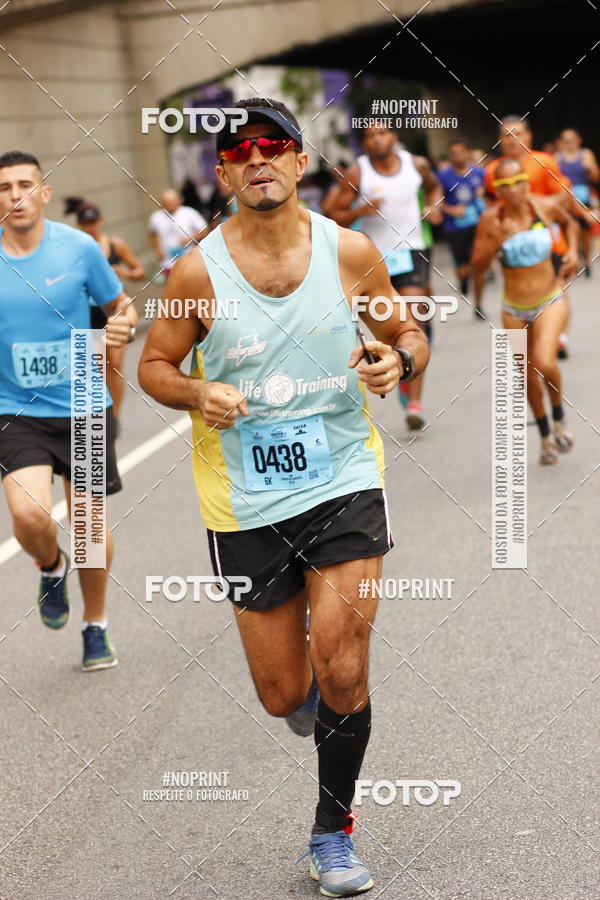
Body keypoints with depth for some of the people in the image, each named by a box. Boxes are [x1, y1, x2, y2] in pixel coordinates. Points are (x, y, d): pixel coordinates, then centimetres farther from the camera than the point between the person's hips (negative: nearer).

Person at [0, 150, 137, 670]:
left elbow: (120, 305, 8)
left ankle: (96, 628, 32)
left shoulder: (80, 248, -6)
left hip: (83, 409, 1)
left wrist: (125, 325, -14)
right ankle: (52, 569, 16)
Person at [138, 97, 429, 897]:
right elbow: (154, 365, 4)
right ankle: (310, 690, 46)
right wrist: (198, 393, -18)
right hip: (246, 500, 0)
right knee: (284, 696, 6)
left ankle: (333, 833, 13)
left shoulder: (349, 252, -4)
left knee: (343, 673, -10)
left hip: (344, 480, 0)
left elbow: (408, 334, 9)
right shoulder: (199, 272, -8)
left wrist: (398, 359, -14)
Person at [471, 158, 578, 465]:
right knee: (529, 376, 10)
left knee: (544, 363, -24)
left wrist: (572, 251, -2)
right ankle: (545, 436, 34)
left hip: (550, 301, -1)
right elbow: (477, 266, -9)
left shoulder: (546, 207, -9)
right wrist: (496, 241, -25)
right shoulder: (491, 219, -12)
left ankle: (559, 417, 7)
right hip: (514, 310, 1)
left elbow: (569, 222, 14)